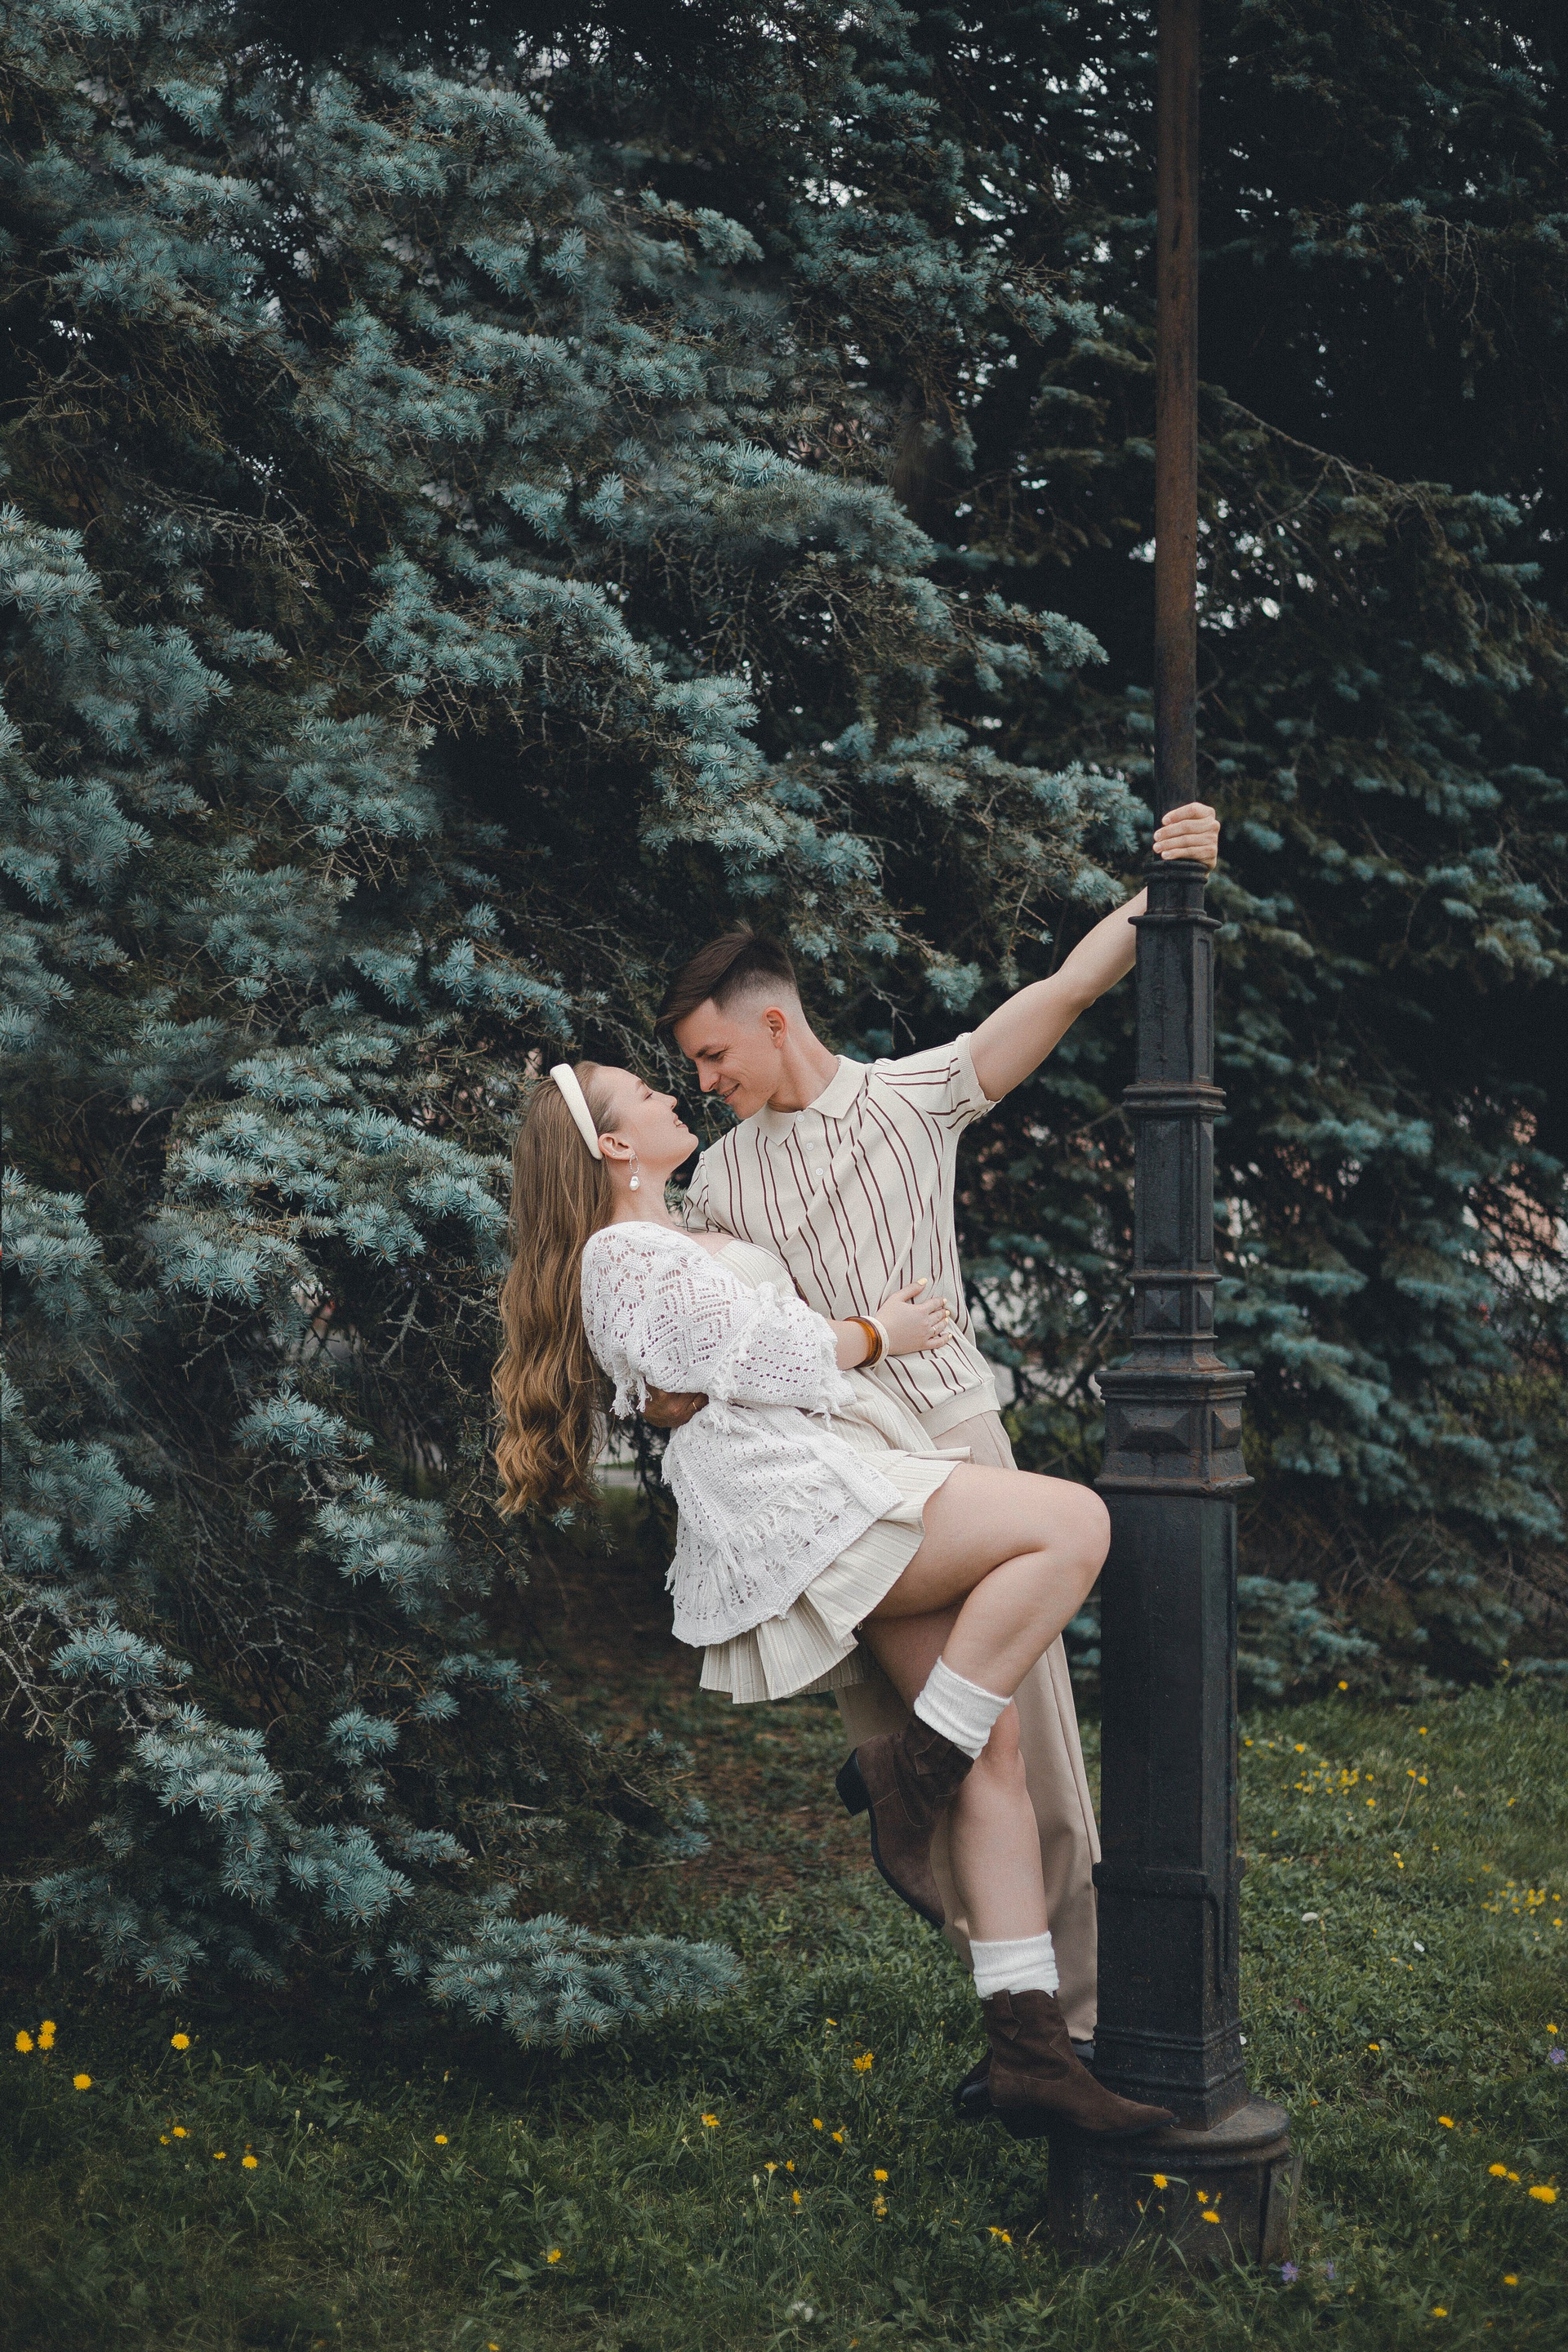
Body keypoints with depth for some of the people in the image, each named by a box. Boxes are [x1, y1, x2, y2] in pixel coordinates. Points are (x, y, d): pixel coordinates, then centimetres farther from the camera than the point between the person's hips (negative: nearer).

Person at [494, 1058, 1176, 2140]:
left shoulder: (691, 1241, 29)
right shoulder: (625, 1256, -3)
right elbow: (757, 1358, -7)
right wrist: (879, 1335, 7)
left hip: (853, 1501, 10)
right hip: (798, 1500, -10)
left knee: (994, 1744, -1)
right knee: (1073, 1521, -23)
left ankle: (1029, 2047, -2)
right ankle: (908, 1774, -13)